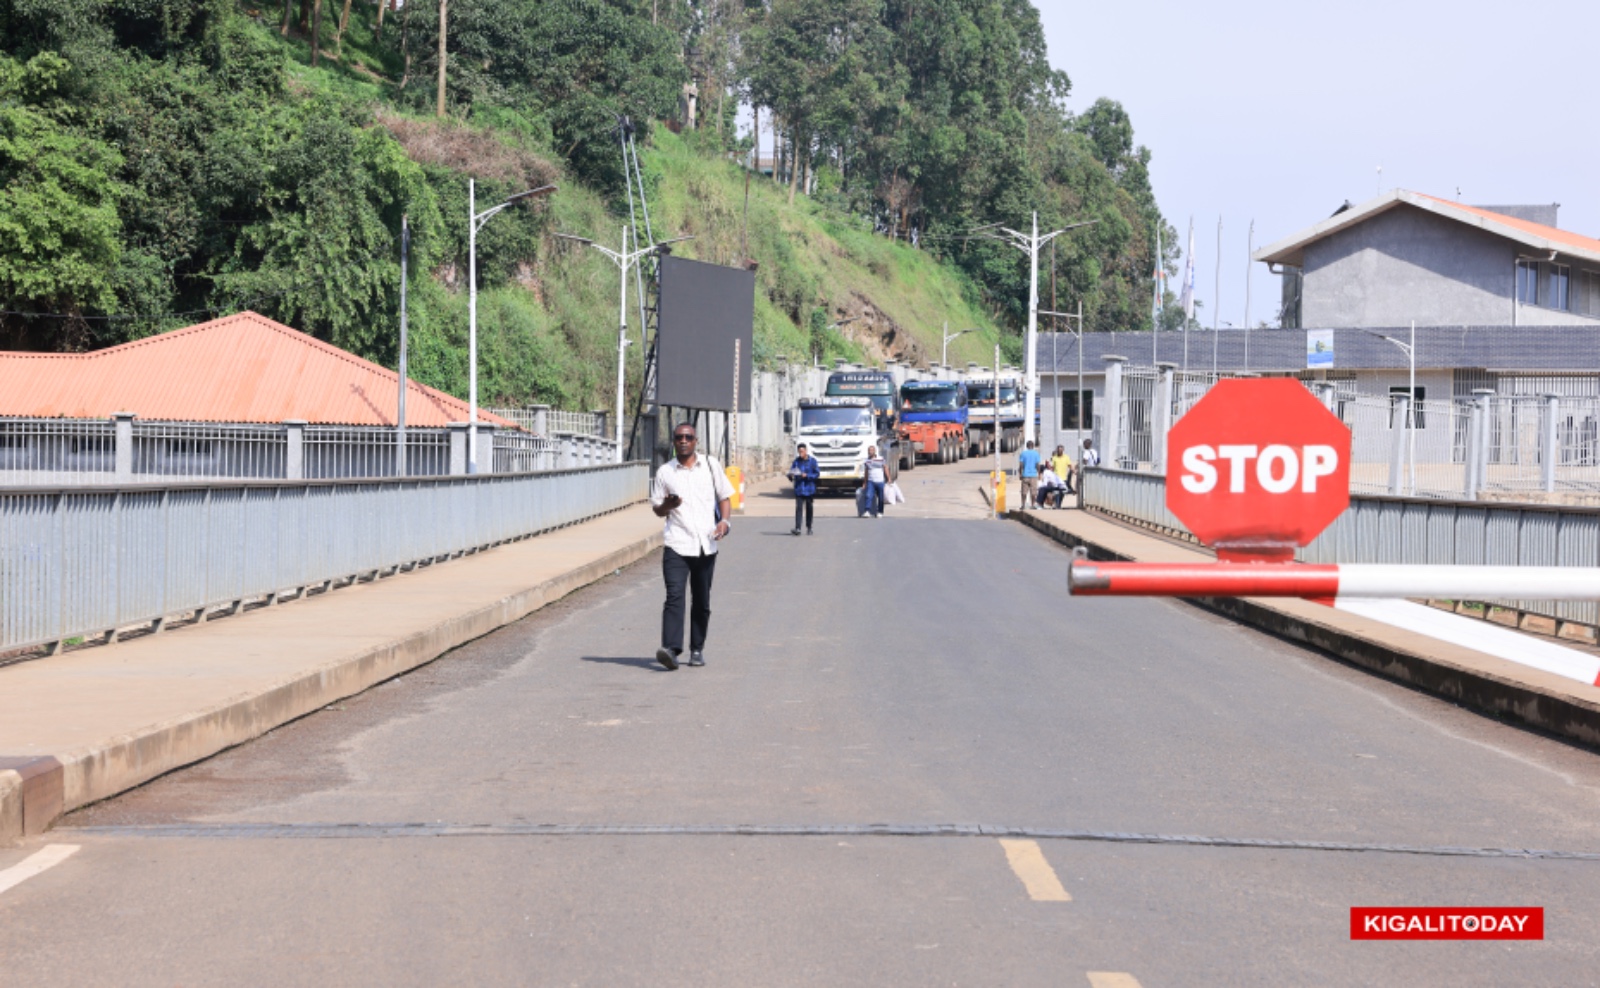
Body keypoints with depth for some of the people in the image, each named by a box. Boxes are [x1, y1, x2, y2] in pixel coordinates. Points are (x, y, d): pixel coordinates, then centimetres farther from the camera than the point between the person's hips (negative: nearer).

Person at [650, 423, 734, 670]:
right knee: (674, 596, -16)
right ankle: (671, 649, -24)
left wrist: (724, 521, -3)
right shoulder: (664, 472, 7)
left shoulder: (710, 465, 10)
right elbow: (657, 509, 11)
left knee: (702, 601, 8)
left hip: (706, 545, 2)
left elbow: (724, 496, 15)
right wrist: (668, 505, -12)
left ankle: (697, 649, 20)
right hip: (676, 545, -2)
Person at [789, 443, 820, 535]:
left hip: (809, 489, 0)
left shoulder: (812, 461, -3)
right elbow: (791, 472, 4)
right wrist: (791, 476, -19)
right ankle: (797, 528, -16)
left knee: (809, 509, 10)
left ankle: (809, 527, 24)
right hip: (799, 489, 0)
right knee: (798, 508, -10)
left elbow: (817, 473, -5)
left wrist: (807, 475, -18)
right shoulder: (796, 461, 3)